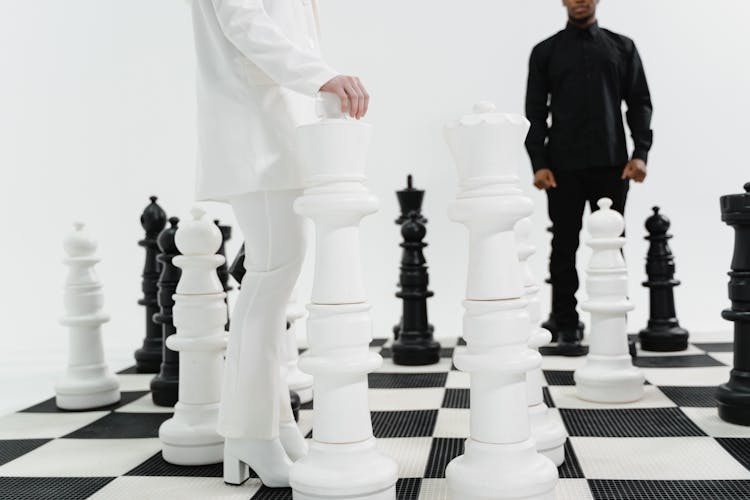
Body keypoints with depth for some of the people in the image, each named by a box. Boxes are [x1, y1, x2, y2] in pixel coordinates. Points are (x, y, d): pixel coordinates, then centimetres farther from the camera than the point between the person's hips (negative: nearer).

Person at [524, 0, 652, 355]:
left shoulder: (623, 47, 13)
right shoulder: (545, 52, 9)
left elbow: (639, 103, 9)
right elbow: (535, 112, 4)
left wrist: (640, 153, -4)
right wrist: (539, 163, -7)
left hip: (612, 165, 1)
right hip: (563, 166, -1)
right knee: (564, 247, 2)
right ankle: (567, 327, 10)